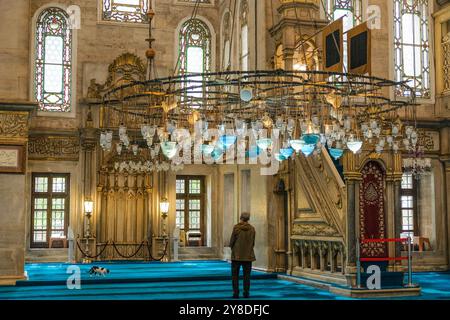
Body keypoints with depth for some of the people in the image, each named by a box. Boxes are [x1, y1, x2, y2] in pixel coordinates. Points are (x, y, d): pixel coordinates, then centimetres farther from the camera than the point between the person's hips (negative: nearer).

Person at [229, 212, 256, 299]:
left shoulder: (236, 228, -10)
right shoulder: (252, 229, -1)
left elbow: (232, 241, -6)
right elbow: (253, 243, 4)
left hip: (237, 255, -2)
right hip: (248, 255, 3)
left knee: (235, 275, 5)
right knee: (246, 275, 9)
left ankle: (236, 293, 1)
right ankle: (246, 293, 6)